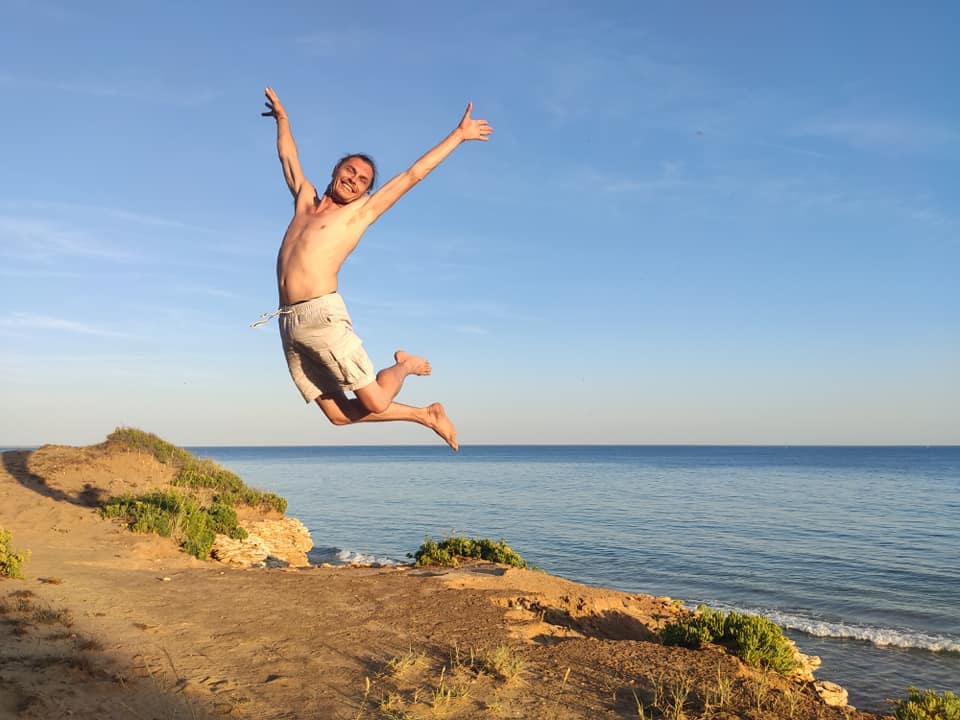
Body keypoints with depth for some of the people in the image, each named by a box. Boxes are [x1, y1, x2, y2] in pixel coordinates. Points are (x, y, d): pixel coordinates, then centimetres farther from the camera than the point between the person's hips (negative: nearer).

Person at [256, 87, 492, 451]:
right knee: (339, 414, 0)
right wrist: (282, 117, 52)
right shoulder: (305, 198, 22)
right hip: (289, 323, 5)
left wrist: (459, 134, 12)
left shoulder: (360, 212, 9)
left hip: (323, 315, -5)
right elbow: (288, 155, 41)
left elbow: (413, 173, 10)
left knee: (375, 402, -11)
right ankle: (427, 415, 15)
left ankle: (405, 364, 22)